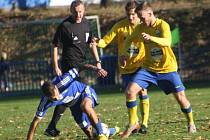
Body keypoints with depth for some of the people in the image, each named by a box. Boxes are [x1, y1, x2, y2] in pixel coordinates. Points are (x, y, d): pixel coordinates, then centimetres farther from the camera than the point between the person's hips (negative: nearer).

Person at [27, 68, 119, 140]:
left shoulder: (63, 81, -35)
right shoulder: (45, 102, -26)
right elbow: (36, 121, -19)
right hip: (74, 104, 4)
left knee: (85, 106, -40)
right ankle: (107, 132, 31)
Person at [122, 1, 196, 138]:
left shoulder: (163, 25, -16)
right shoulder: (140, 28, -1)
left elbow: (167, 42, -35)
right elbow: (129, 40, 18)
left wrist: (151, 38, -52)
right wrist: (125, 53, 0)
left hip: (167, 68, -4)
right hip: (149, 68, 4)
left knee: (180, 97, -6)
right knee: (130, 91, -13)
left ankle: (191, 123, 20)